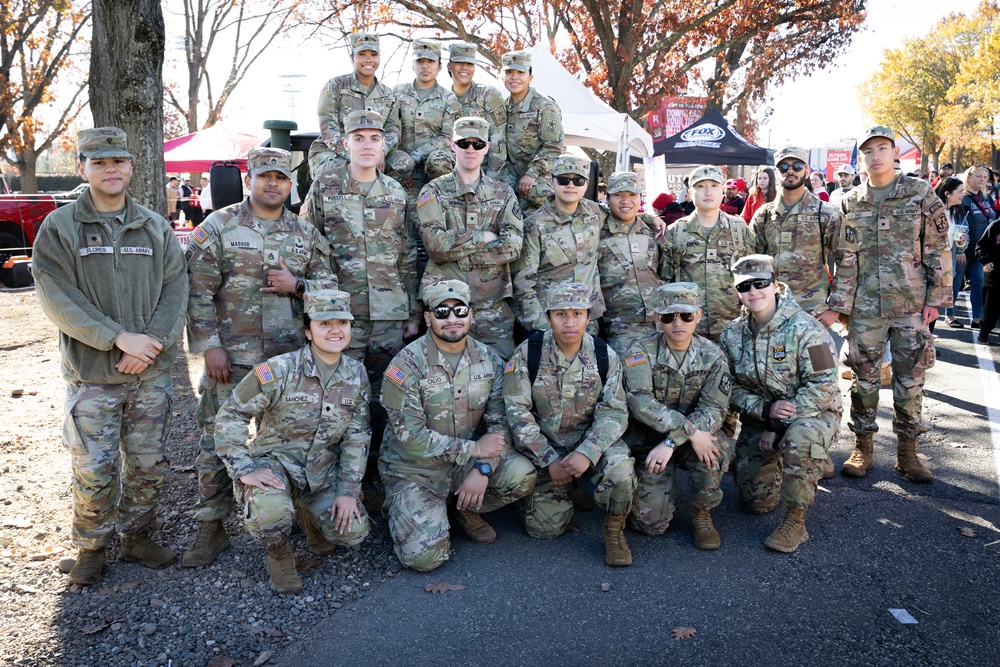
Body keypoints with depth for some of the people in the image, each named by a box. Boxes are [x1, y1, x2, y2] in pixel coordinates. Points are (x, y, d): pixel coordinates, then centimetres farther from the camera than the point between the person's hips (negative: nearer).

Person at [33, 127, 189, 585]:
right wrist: (120, 338, -18)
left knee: (148, 465, 10)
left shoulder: (156, 228, 8)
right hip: (91, 375, -3)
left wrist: (152, 342, -13)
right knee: (94, 471, 2)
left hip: (151, 374, 3)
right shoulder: (59, 228, -1)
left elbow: (175, 290, 2)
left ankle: (137, 537, 29)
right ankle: (91, 548, 23)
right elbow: (58, 299, -9)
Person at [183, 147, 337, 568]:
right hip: (231, 358, -2)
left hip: (292, 356, 3)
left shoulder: (307, 234, 10)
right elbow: (199, 293, -4)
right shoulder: (218, 227, -1)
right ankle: (211, 528, 15)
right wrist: (209, 346, -10)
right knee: (218, 441, 1)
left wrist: (297, 285, -10)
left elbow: (329, 285, 10)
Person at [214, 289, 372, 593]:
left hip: (323, 469, 4)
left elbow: (357, 436, 0)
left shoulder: (357, 374, -4)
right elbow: (229, 417, -16)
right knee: (271, 511, -36)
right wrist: (245, 471, -23)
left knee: (354, 532, -9)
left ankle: (310, 514, 25)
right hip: (274, 461, -4)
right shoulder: (279, 370, -19)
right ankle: (279, 555, 1)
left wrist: (348, 490, -5)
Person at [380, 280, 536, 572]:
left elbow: (500, 422, -4)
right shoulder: (407, 365, -16)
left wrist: (482, 469, -21)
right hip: (416, 470, -4)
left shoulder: (489, 360, -2)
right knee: (426, 556, -19)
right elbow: (410, 436, -20)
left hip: (468, 461, 4)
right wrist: (473, 448, -20)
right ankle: (399, 508, 15)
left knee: (522, 474, -23)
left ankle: (463, 509, 7)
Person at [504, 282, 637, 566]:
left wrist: (587, 453, -28)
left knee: (620, 467, -32)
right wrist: (549, 460, -17)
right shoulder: (527, 354, -12)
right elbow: (517, 412, -11)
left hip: (591, 440, 0)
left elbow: (614, 412, -11)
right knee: (547, 527, -7)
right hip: (543, 446, 0)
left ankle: (614, 531, -3)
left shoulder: (605, 356, -7)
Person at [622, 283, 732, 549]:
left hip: (695, 437, 2)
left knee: (717, 446, -33)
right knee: (652, 523, -13)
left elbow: (714, 409, -15)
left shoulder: (713, 355, -5)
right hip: (649, 438, -2)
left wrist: (672, 442, -28)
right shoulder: (642, 351, -12)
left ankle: (702, 514, -6)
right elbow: (640, 402, -25)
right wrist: (690, 430, -33)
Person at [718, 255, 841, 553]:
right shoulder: (732, 335, -2)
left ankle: (795, 520, -22)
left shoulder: (804, 328, -18)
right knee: (754, 502, 1)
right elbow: (733, 388, 1)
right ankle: (779, 467, 34)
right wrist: (767, 409, -20)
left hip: (813, 413, -4)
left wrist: (778, 426, -22)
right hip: (759, 417, 5)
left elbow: (822, 387, -20)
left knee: (799, 438, -41)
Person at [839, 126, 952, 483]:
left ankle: (907, 451, 18)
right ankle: (863, 446, 19)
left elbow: (938, 250, 0)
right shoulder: (850, 202, 7)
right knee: (864, 377, 6)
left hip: (912, 304, -1)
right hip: (865, 306, 1)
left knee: (910, 378, 5)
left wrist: (936, 298, -5)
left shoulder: (921, 194, 1)